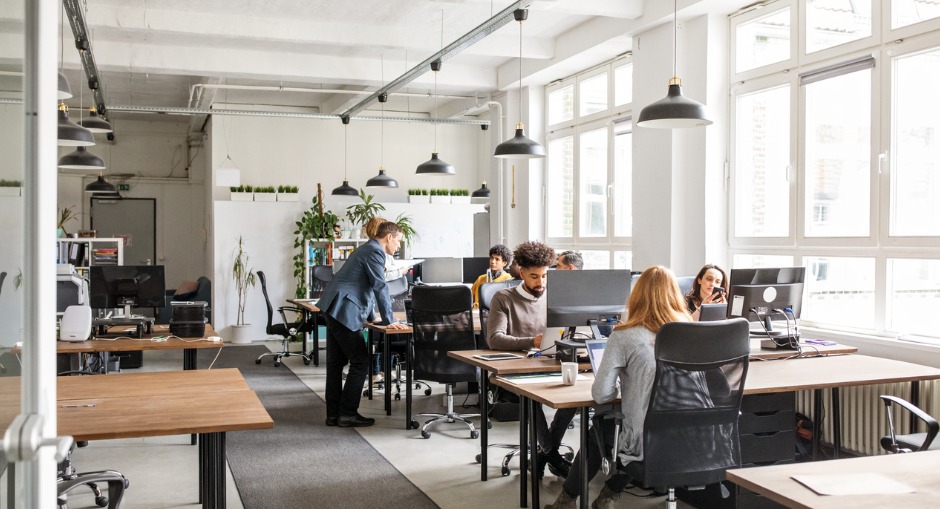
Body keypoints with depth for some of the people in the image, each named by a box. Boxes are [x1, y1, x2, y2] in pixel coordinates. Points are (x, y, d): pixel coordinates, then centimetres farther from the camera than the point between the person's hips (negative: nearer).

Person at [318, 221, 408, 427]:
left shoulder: (367, 249, 22)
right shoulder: (375, 252, -10)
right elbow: (380, 287, -16)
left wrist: (370, 316, 27)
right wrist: (389, 320, -13)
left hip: (333, 308, 11)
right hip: (344, 311, -11)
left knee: (336, 363, 10)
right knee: (360, 362, -4)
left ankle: (333, 414, 14)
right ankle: (347, 413, -1)